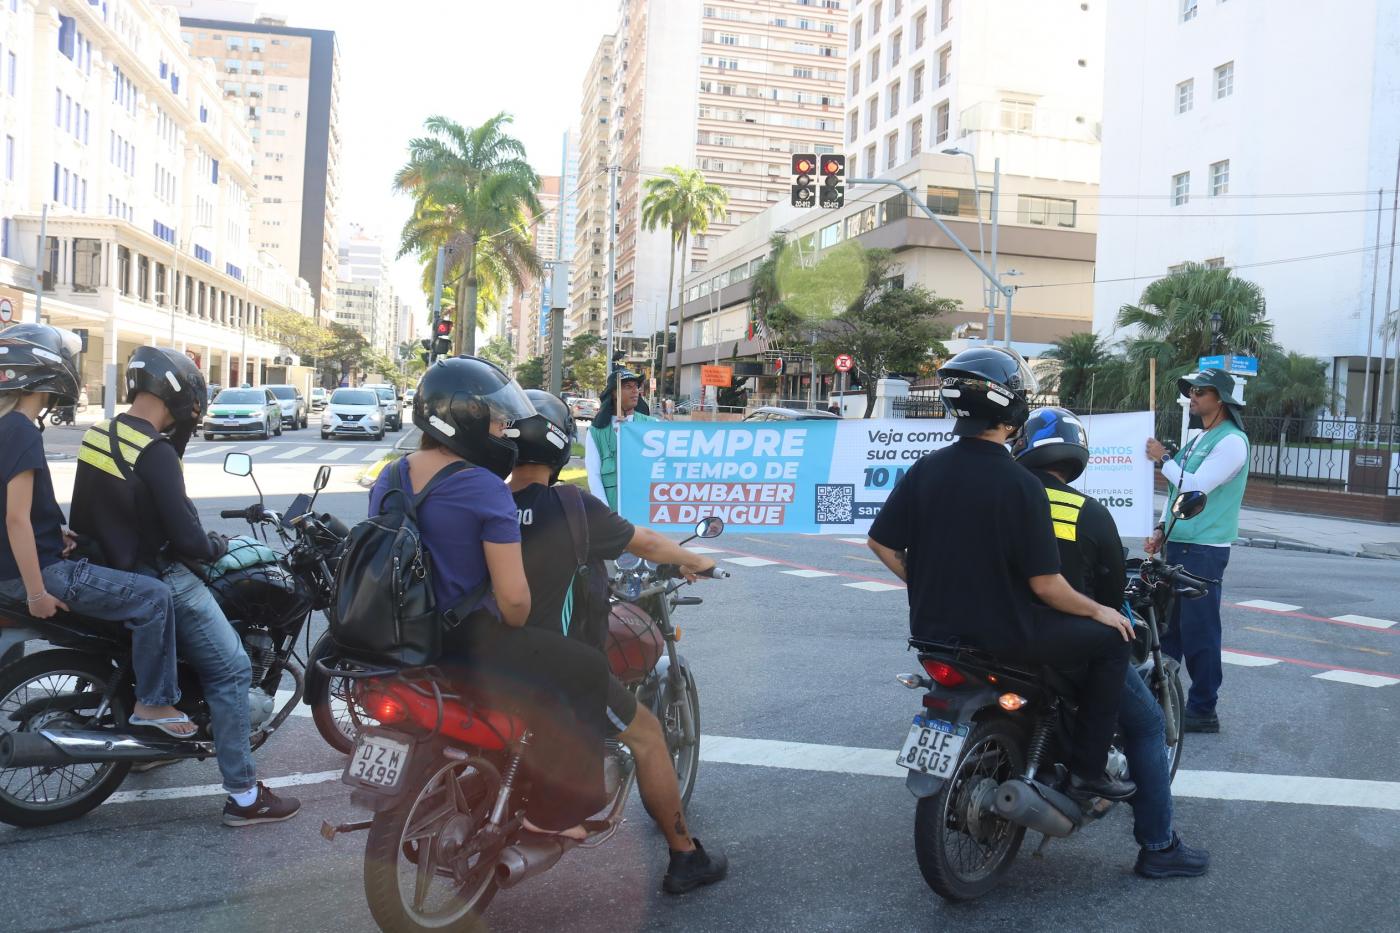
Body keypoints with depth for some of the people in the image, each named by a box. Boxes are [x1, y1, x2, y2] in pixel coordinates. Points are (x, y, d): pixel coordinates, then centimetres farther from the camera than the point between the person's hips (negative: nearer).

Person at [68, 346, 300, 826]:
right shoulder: (155, 451, -23)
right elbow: (187, 540, -23)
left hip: (111, 567, 10)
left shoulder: (96, 435, 4)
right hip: (159, 580, -10)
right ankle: (243, 795, -3)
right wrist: (218, 545, -3)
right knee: (232, 670, -5)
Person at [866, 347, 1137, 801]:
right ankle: (1087, 771, 13)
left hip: (934, 628, 7)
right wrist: (1099, 611, 1)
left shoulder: (926, 469, -2)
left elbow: (882, 543, 3)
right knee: (1111, 641, 11)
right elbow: (1045, 585, -16)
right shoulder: (1021, 485, -18)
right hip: (1003, 635, -6)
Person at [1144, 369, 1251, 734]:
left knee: (1198, 632, -5)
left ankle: (1203, 710, 3)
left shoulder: (1232, 441, -11)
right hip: (1179, 545, 9)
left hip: (1204, 551, -9)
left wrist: (1163, 459, -9)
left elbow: (1196, 486, -21)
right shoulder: (1199, 439, 17)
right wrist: (1162, 529, 11)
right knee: (1165, 625, 13)